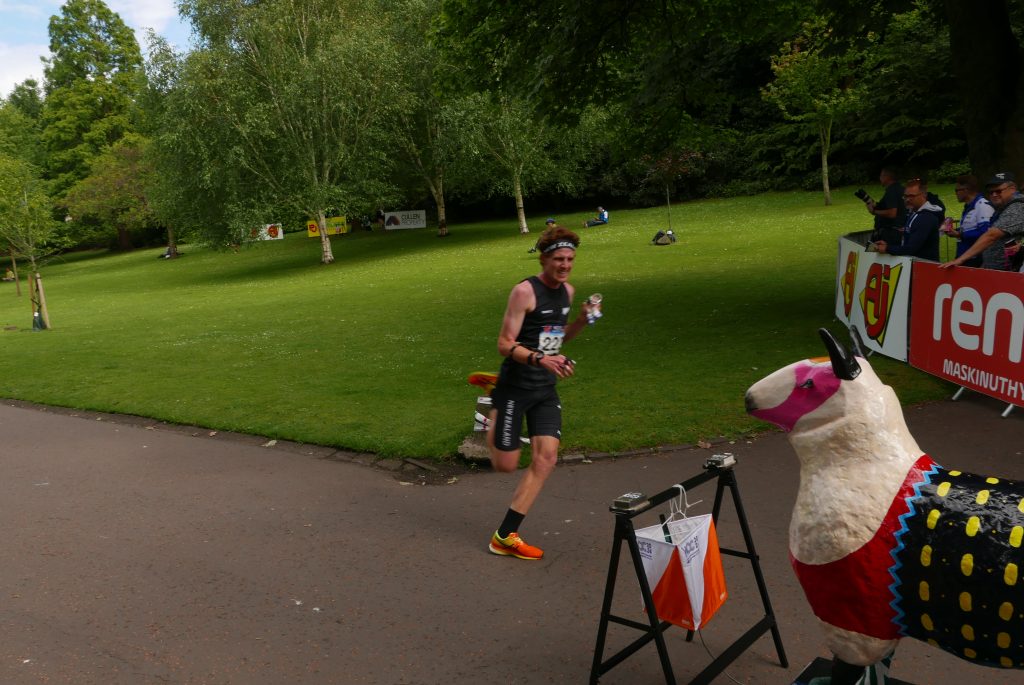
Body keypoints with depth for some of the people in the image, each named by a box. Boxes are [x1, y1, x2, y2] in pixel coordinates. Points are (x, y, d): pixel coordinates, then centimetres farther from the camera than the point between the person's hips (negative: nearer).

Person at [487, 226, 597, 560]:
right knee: (505, 465, 1)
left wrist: (582, 320, 1)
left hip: (546, 390, 6)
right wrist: (540, 359, -35)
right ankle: (493, 417, 37)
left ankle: (505, 536, 1)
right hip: (515, 388, -6)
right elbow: (505, 344, -19)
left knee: (546, 458, -7)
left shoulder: (568, 291, 7)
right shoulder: (525, 291, -16)